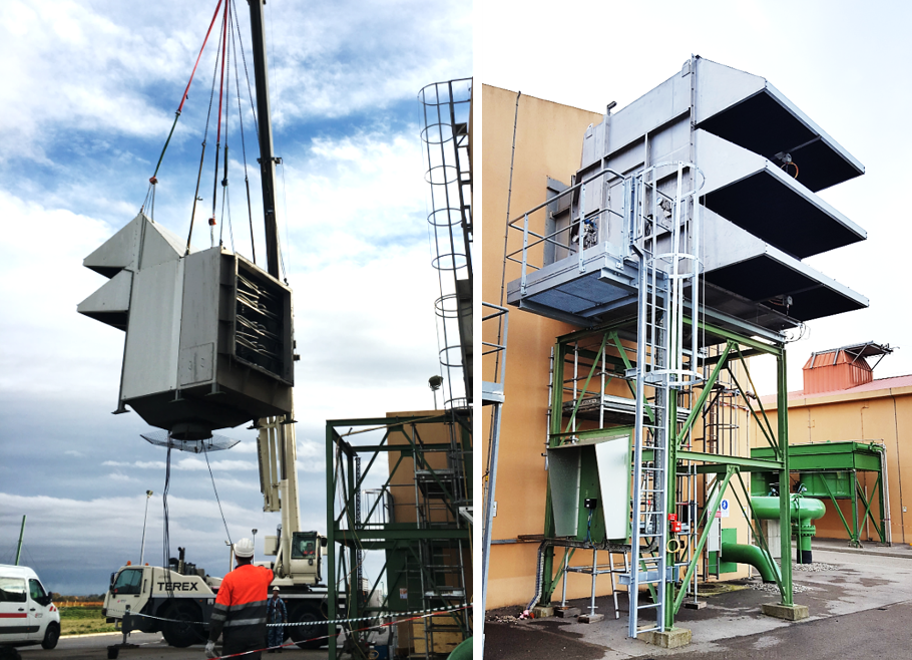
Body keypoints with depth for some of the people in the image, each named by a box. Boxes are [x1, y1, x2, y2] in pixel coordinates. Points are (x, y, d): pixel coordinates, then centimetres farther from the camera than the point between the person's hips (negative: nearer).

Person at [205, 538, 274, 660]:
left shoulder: (230, 578, -10)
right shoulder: (262, 574, 2)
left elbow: (219, 611, -12)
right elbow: (272, 573, 30)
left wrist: (211, 641, -7)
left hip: (234, 635, -2)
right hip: (256, 634, 3)